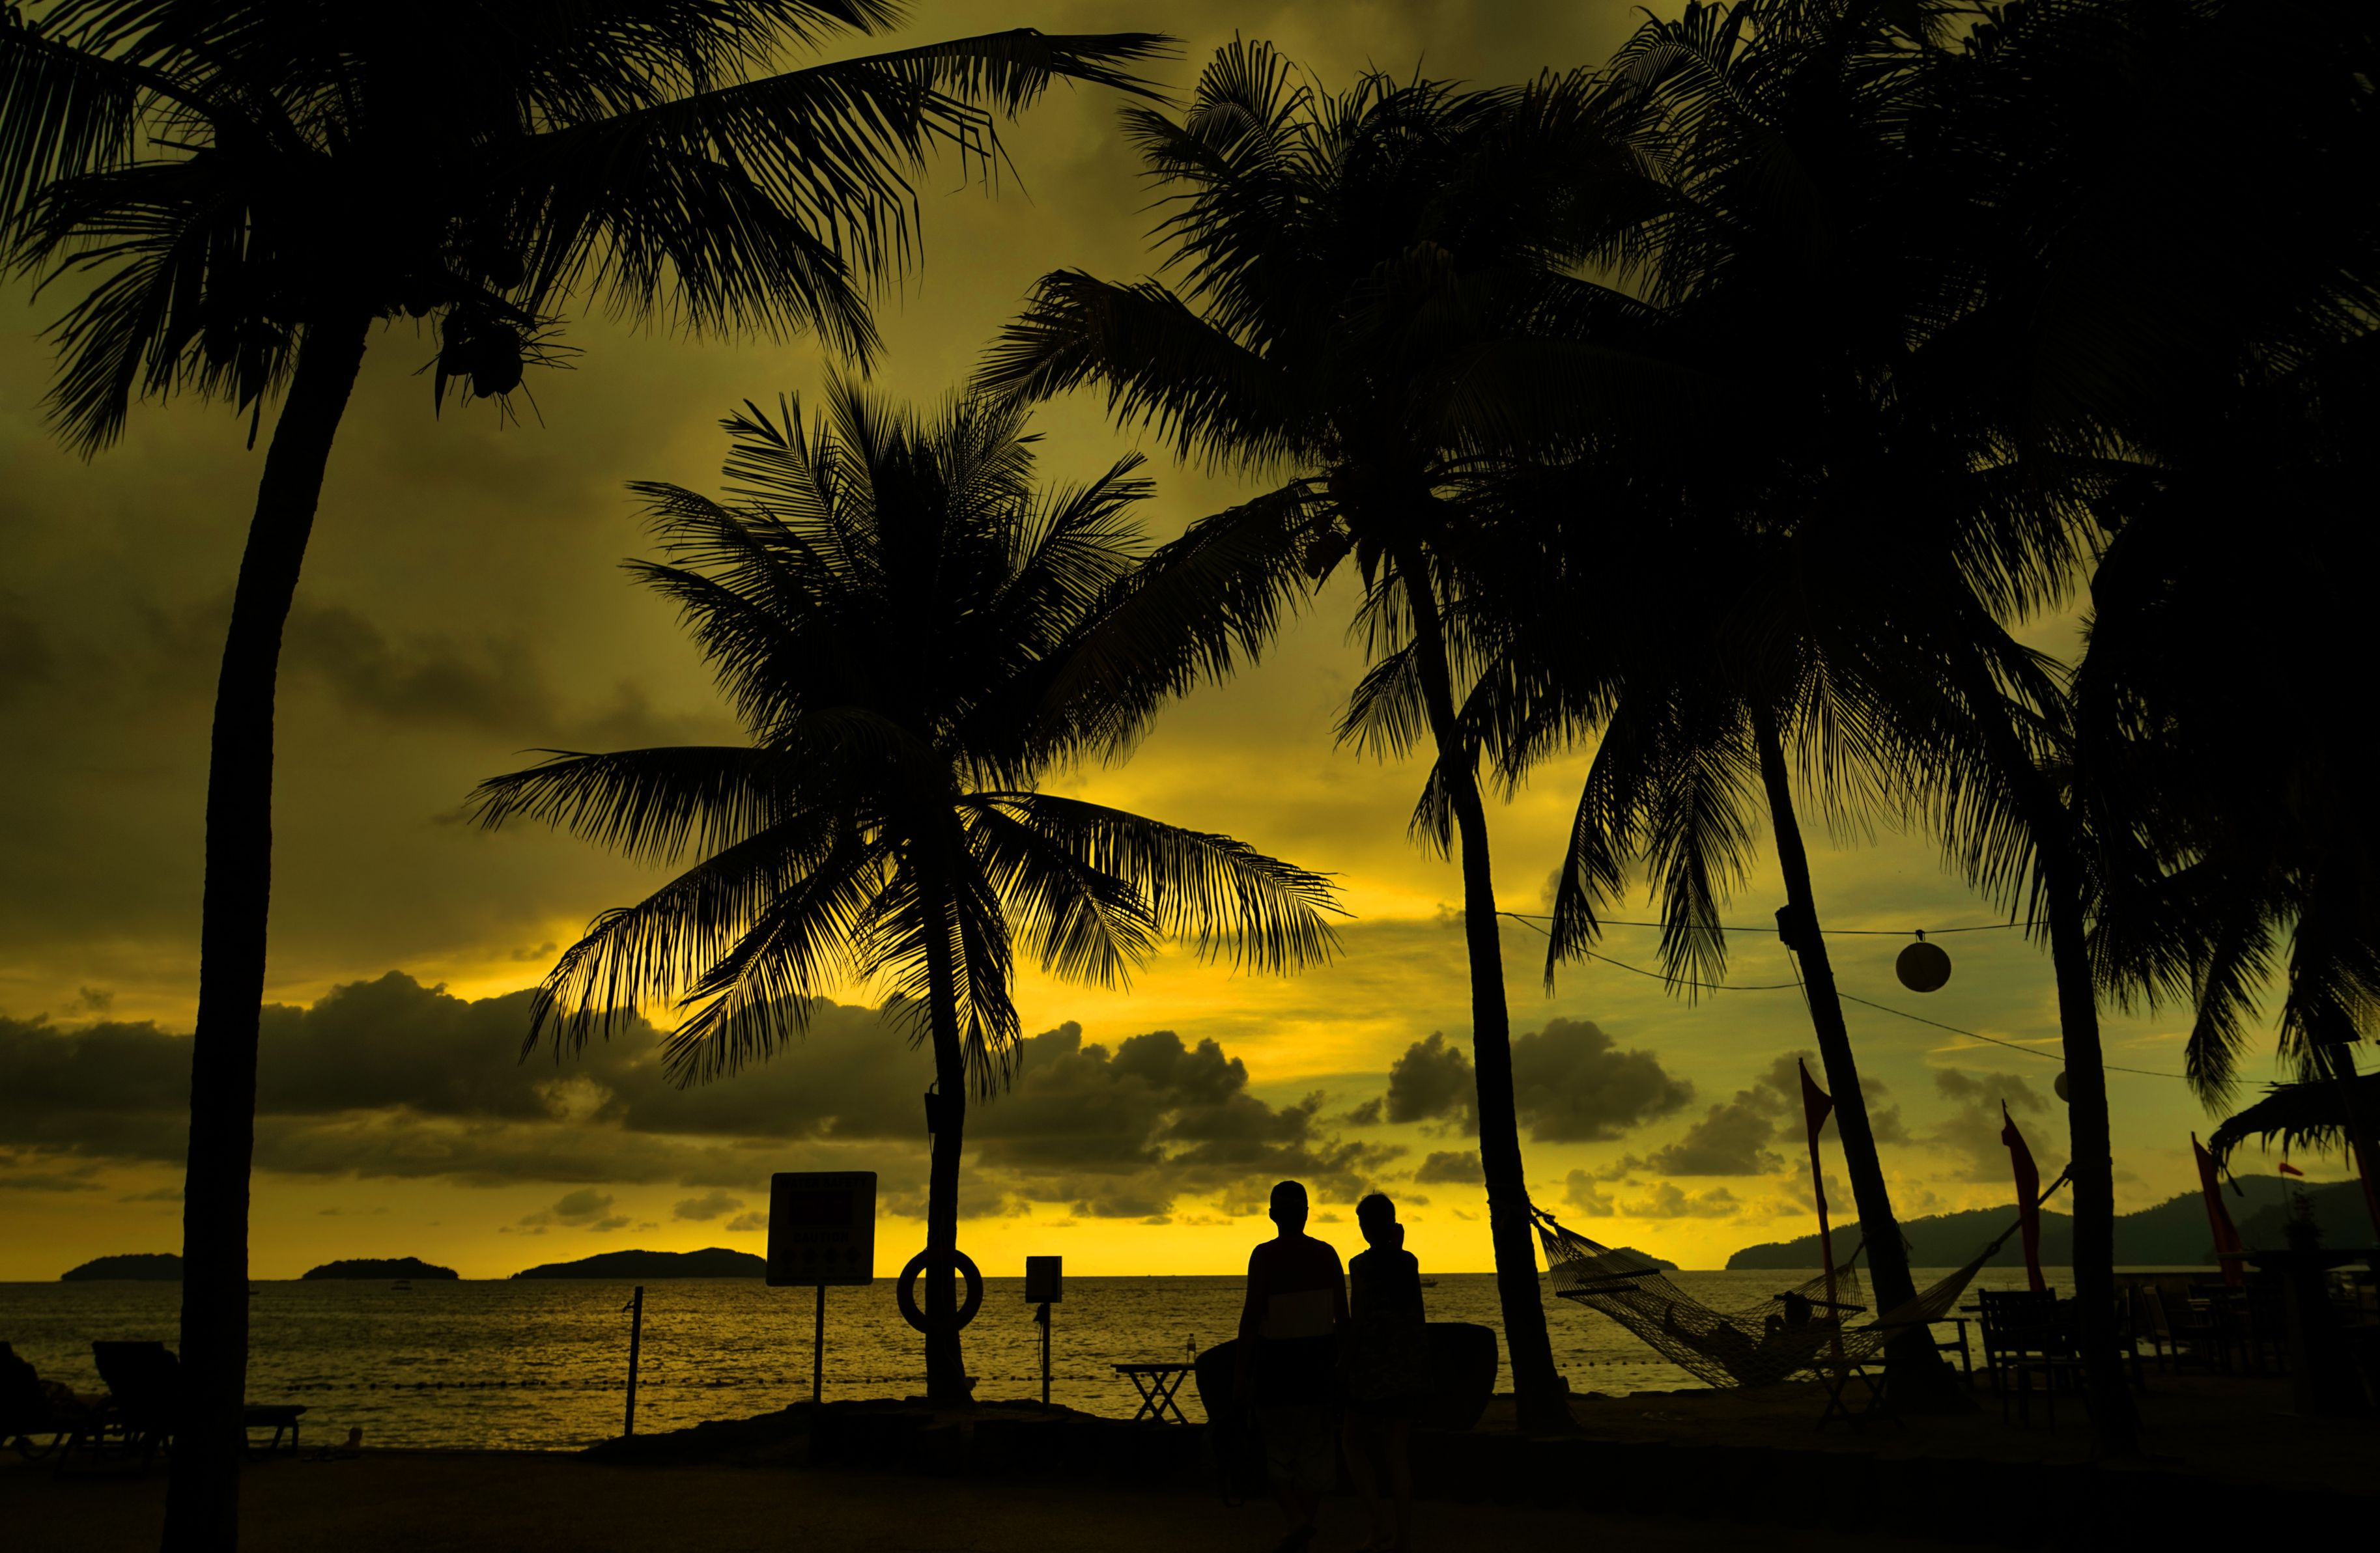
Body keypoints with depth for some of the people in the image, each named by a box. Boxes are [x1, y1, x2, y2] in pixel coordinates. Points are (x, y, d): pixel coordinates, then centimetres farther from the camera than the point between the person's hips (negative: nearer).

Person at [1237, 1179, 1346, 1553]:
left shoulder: (1264, 1256, -12)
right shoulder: (1326, 1254, -1)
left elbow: (1252, 1316, -15)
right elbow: (1342, 1314, 2)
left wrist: (1243, 1372, -9)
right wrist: (1342, 1362, 14)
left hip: (1276, 1360, -3)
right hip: (1319, 1359, 3)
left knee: (1277, 1448, 10)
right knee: (1316, 1448, 15)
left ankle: (1297, 1518, -7)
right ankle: (1306, 1522, 20)